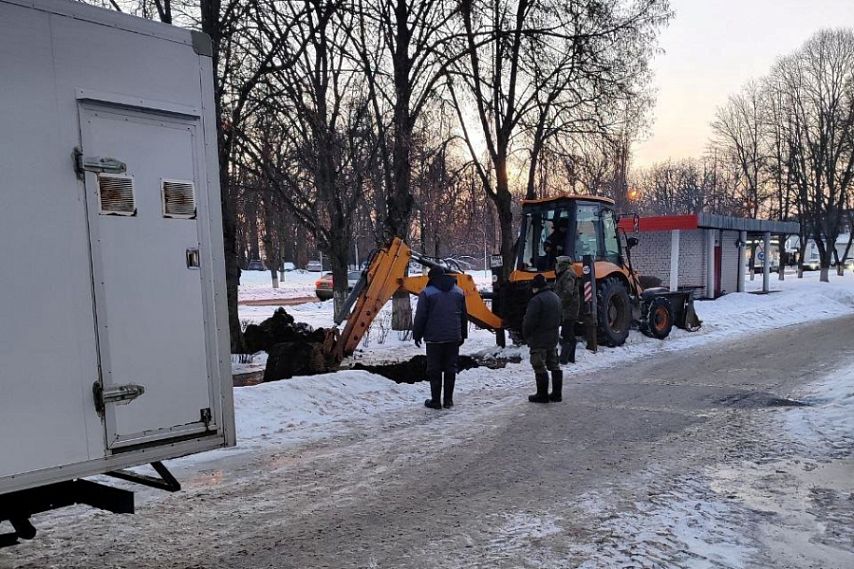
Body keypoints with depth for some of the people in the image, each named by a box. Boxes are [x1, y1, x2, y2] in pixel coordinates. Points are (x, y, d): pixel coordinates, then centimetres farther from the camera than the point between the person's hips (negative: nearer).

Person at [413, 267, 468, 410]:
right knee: (451, 368, 9)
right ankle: (448, 400, 12)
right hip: (454, 338, 4)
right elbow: (464, 316, 14)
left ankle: (436, 400, 5)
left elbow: (420, 317, -7)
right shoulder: (458, 292, 10)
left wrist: (417, 335, 4)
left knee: (434, 370, 3)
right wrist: (463, 335, 21)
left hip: (434, 338, -4)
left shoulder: (427, 293, -5)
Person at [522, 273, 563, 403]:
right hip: (553, 339, 9)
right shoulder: (555, 297, 9)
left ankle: (542, 395, 4)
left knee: (540, 367, -1)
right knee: (554, 366, 14)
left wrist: (526, 335, -5)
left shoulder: (536, 300, -20)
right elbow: (559, 318, 16)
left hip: (539, 340, -9)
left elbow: (529, 321, -20)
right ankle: (557, 393, 19)